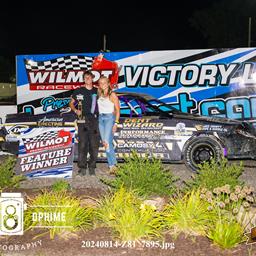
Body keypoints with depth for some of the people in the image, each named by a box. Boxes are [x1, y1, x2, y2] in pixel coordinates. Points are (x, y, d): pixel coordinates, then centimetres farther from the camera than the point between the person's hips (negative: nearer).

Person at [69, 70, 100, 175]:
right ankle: (82, 167, 1)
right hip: (83, 120, -2)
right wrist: (76, 110, -4)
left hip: (94, 119, 2)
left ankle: (92, 167, 11)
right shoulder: (79, 91, 7)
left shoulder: (96, 91, 11)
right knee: (82, 144, -6)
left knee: (94, 144, 2)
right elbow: (71, 103, 13)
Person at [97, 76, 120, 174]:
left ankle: (113, 164, -12)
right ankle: (112, 164, 8)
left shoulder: (112, 95, -3)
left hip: (110, 118, -6)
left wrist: (116, 123, -11)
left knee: (107, 142, -17)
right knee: (104, 143, 3)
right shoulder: (99, 94, 13)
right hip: (100, 118, 6)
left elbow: (117, 110, -5)